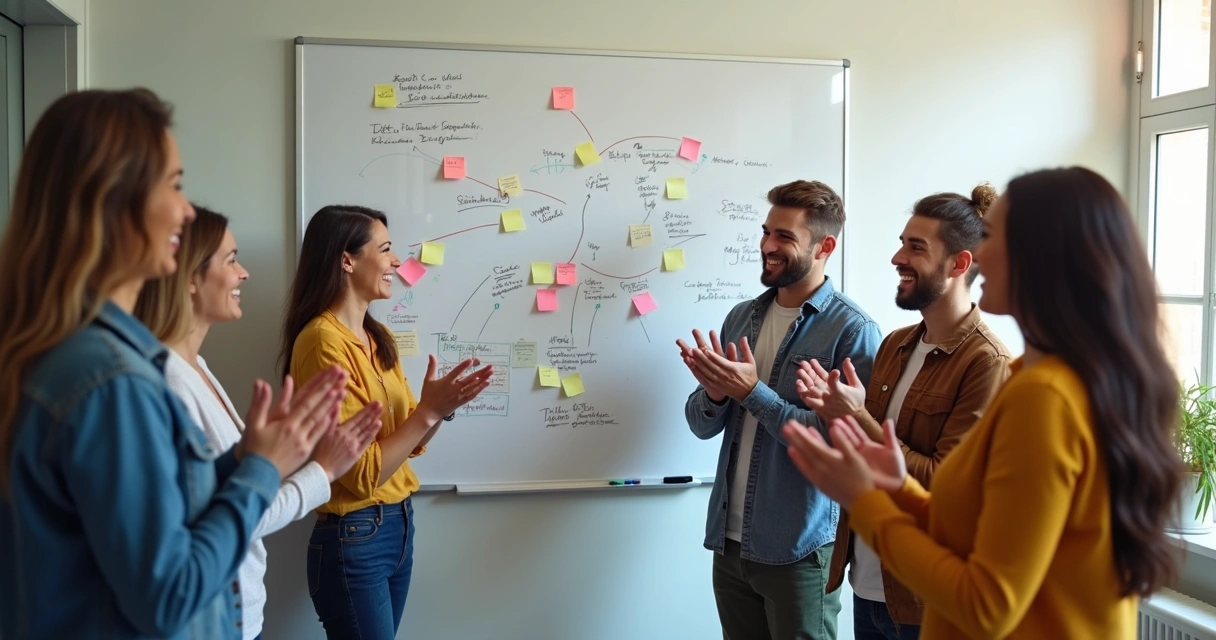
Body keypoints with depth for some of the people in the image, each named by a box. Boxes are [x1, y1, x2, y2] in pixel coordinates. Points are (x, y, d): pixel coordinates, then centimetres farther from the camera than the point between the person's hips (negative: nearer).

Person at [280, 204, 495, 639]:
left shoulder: (378, 339, 8)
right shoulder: (323, 341, -18)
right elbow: (360, 474, -20)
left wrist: (441, 408, -7)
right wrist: (427, 411, -20)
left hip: (399, 524, 8)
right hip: (354, 538, -8)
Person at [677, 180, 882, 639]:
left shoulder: (852, 330, -13)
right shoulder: (741, 317, 5)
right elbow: (702, 426, 7)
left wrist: (752, 392, -22)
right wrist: (715, 393, -14)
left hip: (798, 550, -5)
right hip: (729, 540, 6)